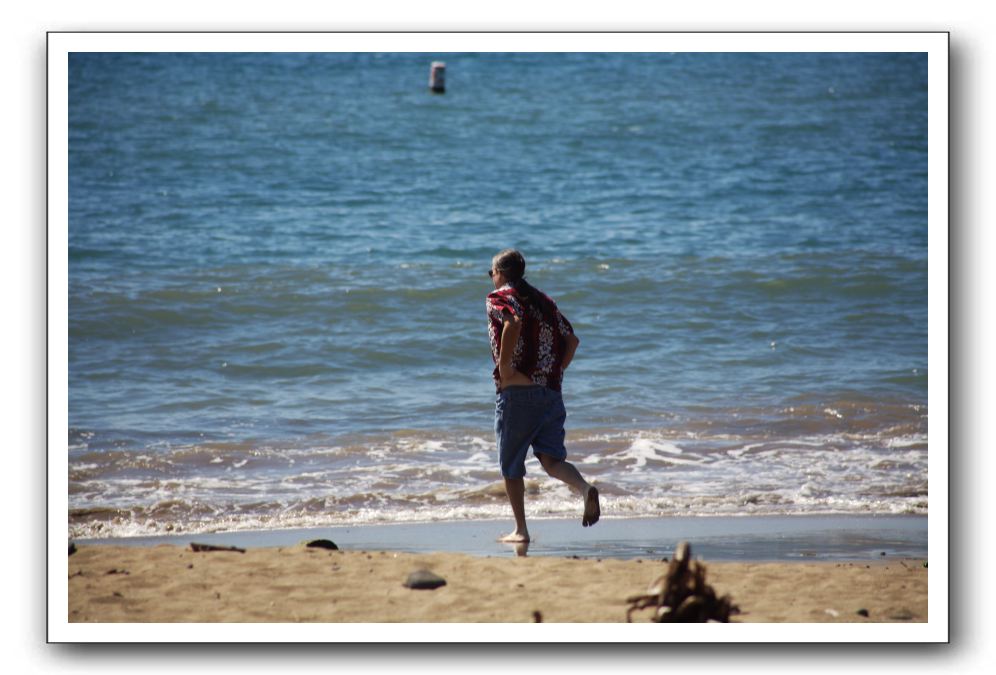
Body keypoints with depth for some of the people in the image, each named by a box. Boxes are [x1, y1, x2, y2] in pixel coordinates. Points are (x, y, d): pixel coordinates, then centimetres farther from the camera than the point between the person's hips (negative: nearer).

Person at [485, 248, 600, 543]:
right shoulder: (543, 300, 20)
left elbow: (513, 321, -23)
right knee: (551, 459, 1)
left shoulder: (499, 297, -1)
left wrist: (504, 366, -19)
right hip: (551, 391, 6)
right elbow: (572, 339, 15)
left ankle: (521, 530, 7)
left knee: (511, 466, 6)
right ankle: (585, 489, -27)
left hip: (517, 391, -5)